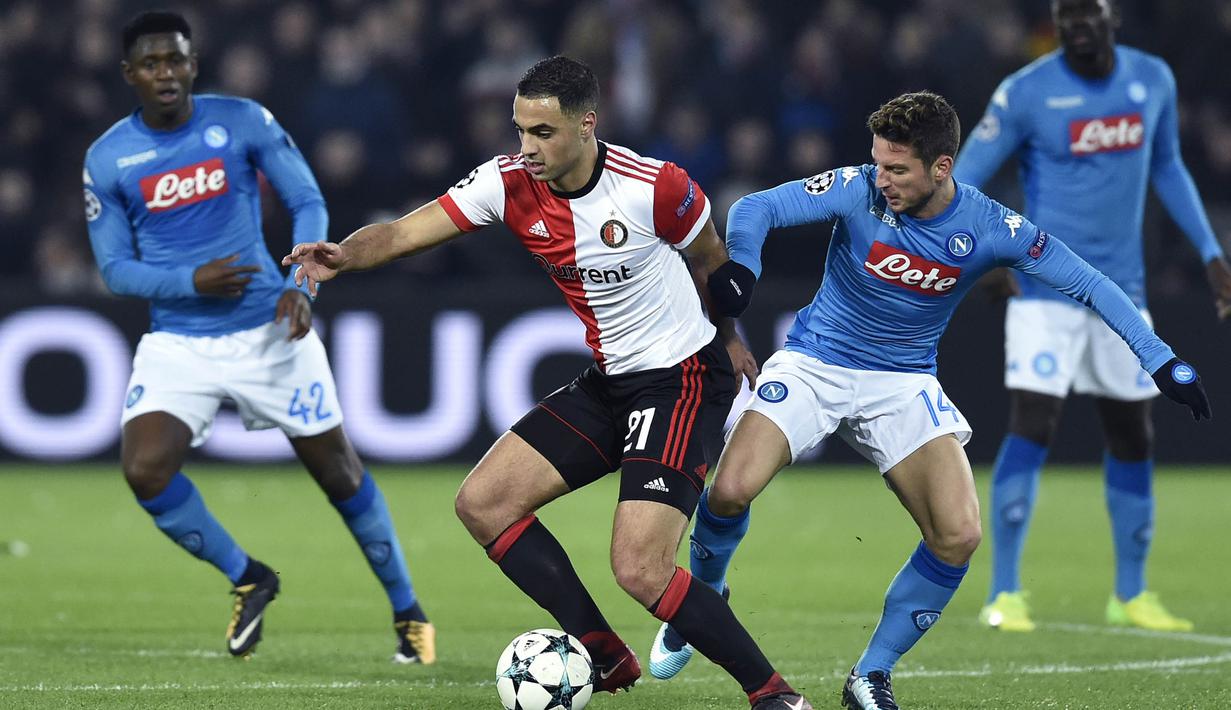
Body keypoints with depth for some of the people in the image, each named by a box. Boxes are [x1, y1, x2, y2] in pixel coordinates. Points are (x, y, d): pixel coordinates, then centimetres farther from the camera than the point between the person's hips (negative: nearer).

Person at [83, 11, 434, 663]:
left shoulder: (244, 122, -6)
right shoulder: (107, 159, -3)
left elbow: (308, 204, -1)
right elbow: (114, 267, 1)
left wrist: (300, 286, -18)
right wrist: (192, 281, -17)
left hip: (268, 330, -1)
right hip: (177, 341, 1)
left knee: (337, 469, 5)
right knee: (144, 469, -19)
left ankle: (408, 613, 24)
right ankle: (248, 580, 5)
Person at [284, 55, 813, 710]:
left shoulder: (654, 188, -20)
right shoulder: (510, 182, -7)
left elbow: (712, 262, 0)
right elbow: (404, 232, -15)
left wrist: (728, 340, 16)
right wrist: (344, 255, -35)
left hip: (685, 379, -7)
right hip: (608, 381, 7)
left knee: (640, 571, -19)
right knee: (482, 503, 2)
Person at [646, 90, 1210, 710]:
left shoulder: (990, 228, -14)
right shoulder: (858, 190, -16)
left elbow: (1090, 286, -9)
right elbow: (756, 209, -18)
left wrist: (1161, 361, -16)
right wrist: (741, 266, -40)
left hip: (903, 383, 1)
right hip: (813, 365, -1)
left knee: (958, 537, -16)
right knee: (730, 491, -21)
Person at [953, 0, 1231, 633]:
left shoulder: (1153, 81, 4)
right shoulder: (1026, 93, -10)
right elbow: (962, 181, -6)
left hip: (1121, 289, 5)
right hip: (1046, 289, -5)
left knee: (1132, 438, 9)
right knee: (1031, 427, -13)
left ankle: (1131, 594, 22)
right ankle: (1004, 594, -8)